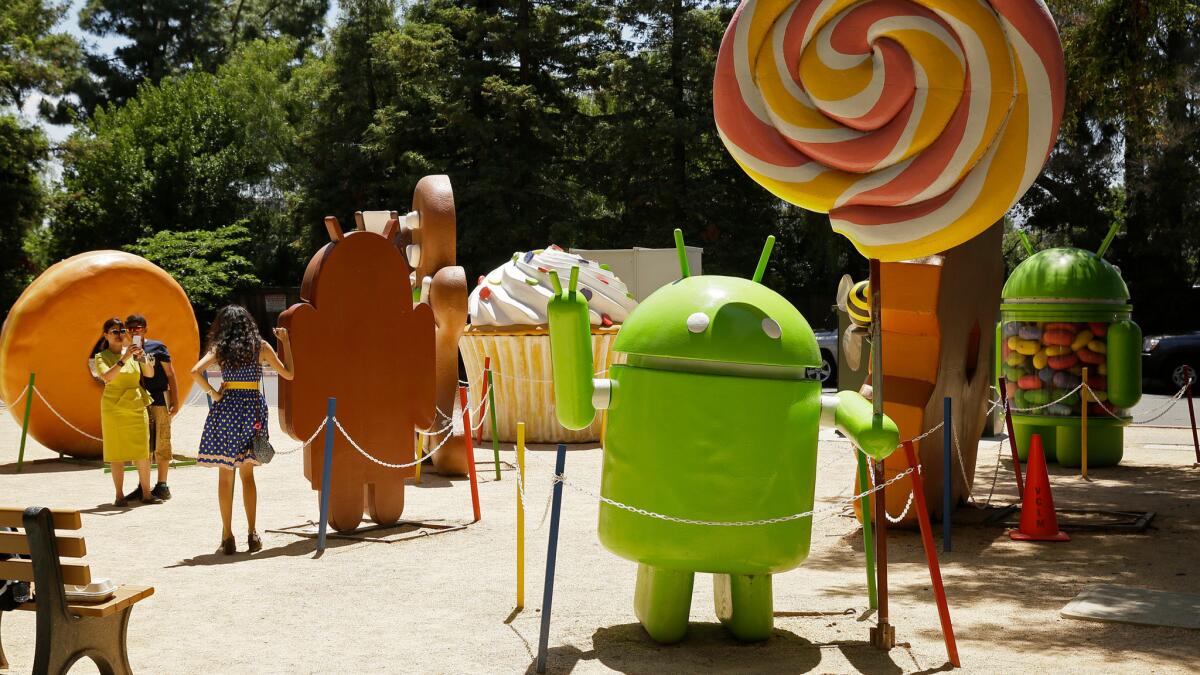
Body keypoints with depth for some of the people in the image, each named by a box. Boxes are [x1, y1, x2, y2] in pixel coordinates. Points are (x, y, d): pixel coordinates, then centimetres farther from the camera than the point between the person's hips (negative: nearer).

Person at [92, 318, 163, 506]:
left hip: (137, 407, 3)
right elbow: (106, 377, -20)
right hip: (114, 408, -3)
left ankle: (146, 493, 7)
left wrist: (142, 357, -18)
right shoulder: (101, 357, -1)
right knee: (117, 453, -1)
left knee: (143, 451, 1)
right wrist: (124, 359, -28)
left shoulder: (133, 352, 9)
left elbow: (150, 373, -1)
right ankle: (119, 495, 5)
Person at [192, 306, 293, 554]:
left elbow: (196, 371, -15)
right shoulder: (261, 346, 2)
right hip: (253, 408, 1)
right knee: (247, 473, 14)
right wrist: (285, 341, 15)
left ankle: (227, 536, 7)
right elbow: (288, 373, 6)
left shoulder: (219, 348, 0)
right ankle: (252, 534, 10)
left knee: (225, 474, 7)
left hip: (226, 408, -1)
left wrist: (213, 394, -3)